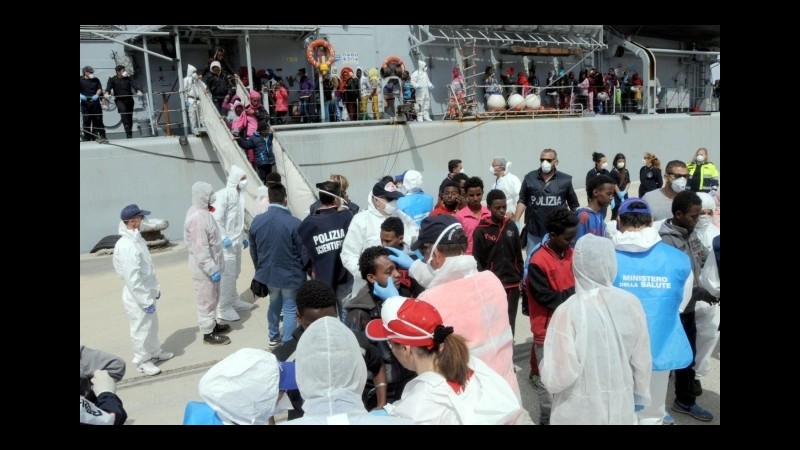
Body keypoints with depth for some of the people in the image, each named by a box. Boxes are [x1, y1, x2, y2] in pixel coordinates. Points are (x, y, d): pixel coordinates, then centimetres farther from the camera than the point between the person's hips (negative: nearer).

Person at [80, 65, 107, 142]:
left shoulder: (96, 80, 13)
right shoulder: (81, 79, 6)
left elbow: (99, 88, 3)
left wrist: (97, 95, -17)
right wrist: (81, 95, -21)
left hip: (95, 102, 1)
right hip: (85, 102, -1)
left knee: (98, 119, 0)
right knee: (86, 121, 2)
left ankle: (102, 136, 3)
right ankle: (87, 137, 9)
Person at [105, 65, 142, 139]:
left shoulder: (128, 78, 7)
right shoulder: (112, 79, 2)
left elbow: (134, 84, -7)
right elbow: (109, 86, -11)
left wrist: (138, 91, -28)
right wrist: (107, 93, -33)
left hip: (129, 99, 3)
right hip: (119, 99, -3)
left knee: (130, 116, 5)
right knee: (123, 110, -29)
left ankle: (130, 134, 17)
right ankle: (128, 133, -32)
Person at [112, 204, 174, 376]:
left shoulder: (136, 239, 4)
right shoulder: (126, 246, -27)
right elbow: (132, 278, -26)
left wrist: (155, 288, 17)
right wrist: (146, 301, -22)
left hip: (146, 293, 9)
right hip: (137, 298, -9)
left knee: (152, 325, 22)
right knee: (141, 329, 7)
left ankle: (155, 352, 40)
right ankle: (142, 361, 23)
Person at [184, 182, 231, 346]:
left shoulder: (202, 211, 5)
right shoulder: (197, 218, -27)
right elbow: (200, 249, -27)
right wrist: (212, 269, -25)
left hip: (211, 263, 10)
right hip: (203, 266, -10)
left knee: (213, 297, 22)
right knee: (207, 300, 3)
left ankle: (213, 324, 38)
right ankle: (208, 333, 16)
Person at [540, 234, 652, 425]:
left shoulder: (568, 311, -23)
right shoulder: (631, 303, -12)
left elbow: (558, 378, -21)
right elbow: (642, 361, -1)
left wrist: (544, 367, 0)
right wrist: (640, 396, 17)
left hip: (578, 414, -3)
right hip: (621, 410, 3)